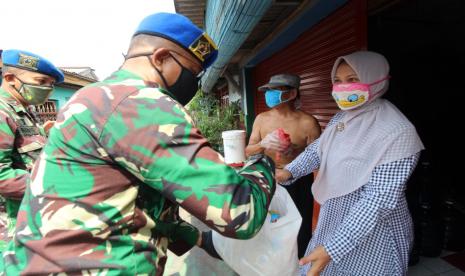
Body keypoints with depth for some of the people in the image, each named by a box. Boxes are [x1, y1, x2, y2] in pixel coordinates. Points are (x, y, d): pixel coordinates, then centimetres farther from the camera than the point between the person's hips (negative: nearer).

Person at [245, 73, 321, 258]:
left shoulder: (308, 122, -15)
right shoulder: (261, 118, -3)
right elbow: (248, 151, -2)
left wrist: (295, 153, -28)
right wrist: (262, 144, -23)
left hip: (297, 182, -3)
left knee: (299, 229, 8)